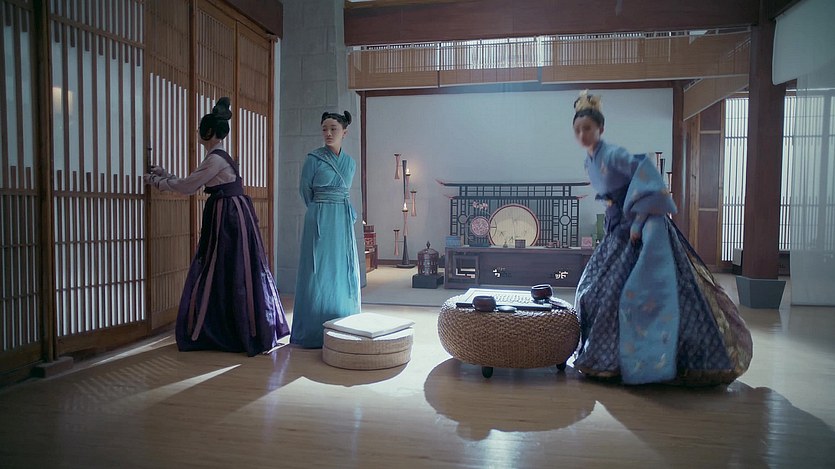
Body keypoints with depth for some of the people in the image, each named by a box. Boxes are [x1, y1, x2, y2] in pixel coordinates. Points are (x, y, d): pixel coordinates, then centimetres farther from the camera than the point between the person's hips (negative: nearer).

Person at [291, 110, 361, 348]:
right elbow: (305, 190, 4)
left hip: (343, 221, 5)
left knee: (344, 274, 7)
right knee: (318, 273, -3)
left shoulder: (350, 162, 10)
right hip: (319, 220, -5)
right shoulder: (314, 158, -4)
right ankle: (314, 333, 6)